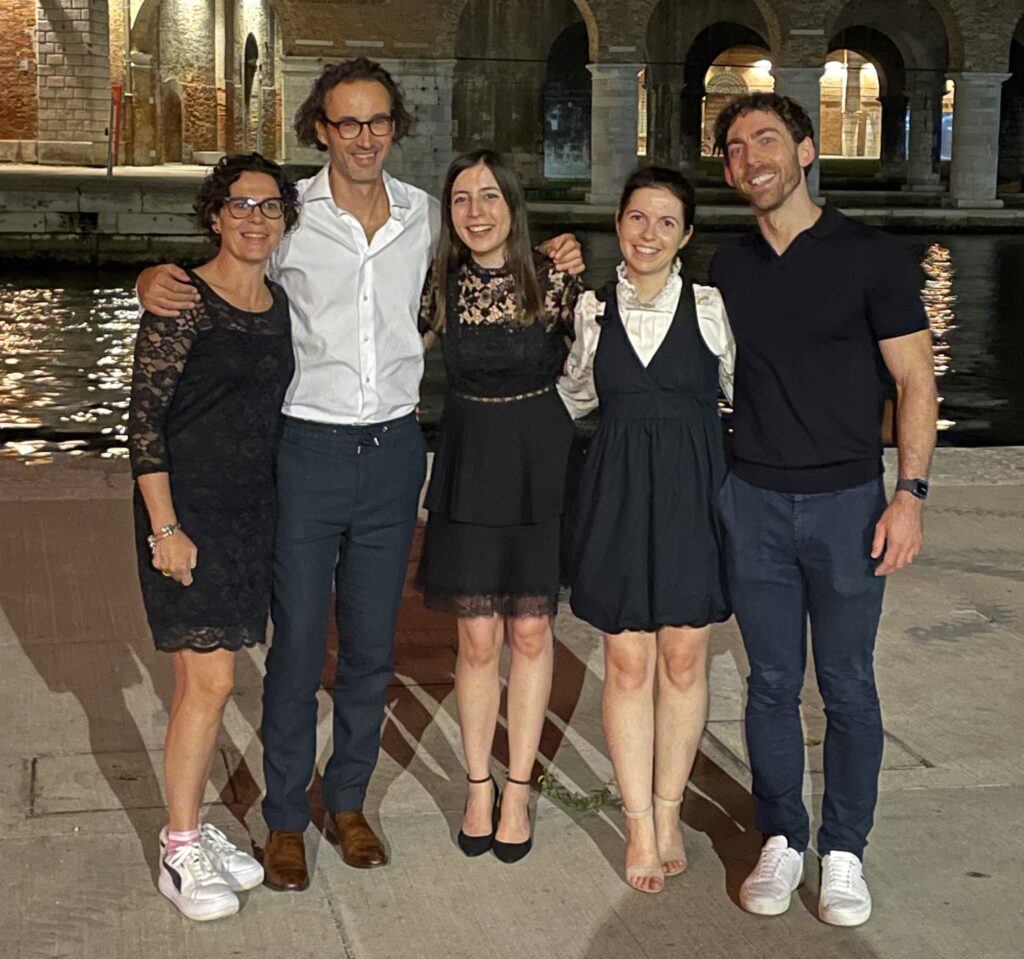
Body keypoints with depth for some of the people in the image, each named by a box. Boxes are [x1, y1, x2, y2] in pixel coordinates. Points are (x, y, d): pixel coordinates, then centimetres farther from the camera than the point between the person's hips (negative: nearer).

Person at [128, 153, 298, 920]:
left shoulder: (280, 303, 9)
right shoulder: (182, 302, -11)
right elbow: (144, 419, -13)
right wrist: (165, 528, -17)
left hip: (253, 511, 6)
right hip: (188, 510, -6)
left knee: (206, 679, 12)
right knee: (210, 680, -8)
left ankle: (194, 829, 23)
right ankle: (180, 853, 5)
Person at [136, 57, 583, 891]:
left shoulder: (426, 217, 5)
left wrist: (548, 266, 6)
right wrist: (154, 279, -15)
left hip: (393, 449, 3)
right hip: (307, 447, -3)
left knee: (372, 647, 12)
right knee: (298, 644, 3)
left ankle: (349, 800, 29)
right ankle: (286, 818, 19)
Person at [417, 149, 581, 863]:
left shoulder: (554, 281, -7)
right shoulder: (439, 286, -1)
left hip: (541, 464, -1)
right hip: (470, 463, 1)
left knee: (530, 632, 6)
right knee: (478, 639, 5)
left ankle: (518, 789, 18)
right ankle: (479, 786, 21)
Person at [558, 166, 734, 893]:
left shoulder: (712, 308, -1)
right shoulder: (593, 309, 5)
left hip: (693, 493, -1)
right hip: (617, 496, 1)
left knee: (684, 661, 5)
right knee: (627, 663, 2)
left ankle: (668, 814, 22)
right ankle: (640, 825, 14)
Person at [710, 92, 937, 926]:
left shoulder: (872, 256, -4)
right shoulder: (727, 267, 8)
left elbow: (915, 381, -4)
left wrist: (911, 493, -11)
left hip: (846, 500, -3)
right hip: (753, 502, 3)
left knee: (847, 685, 5)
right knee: (772, 682, 8)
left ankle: (845, 851, 18)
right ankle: (782, 841, 21)